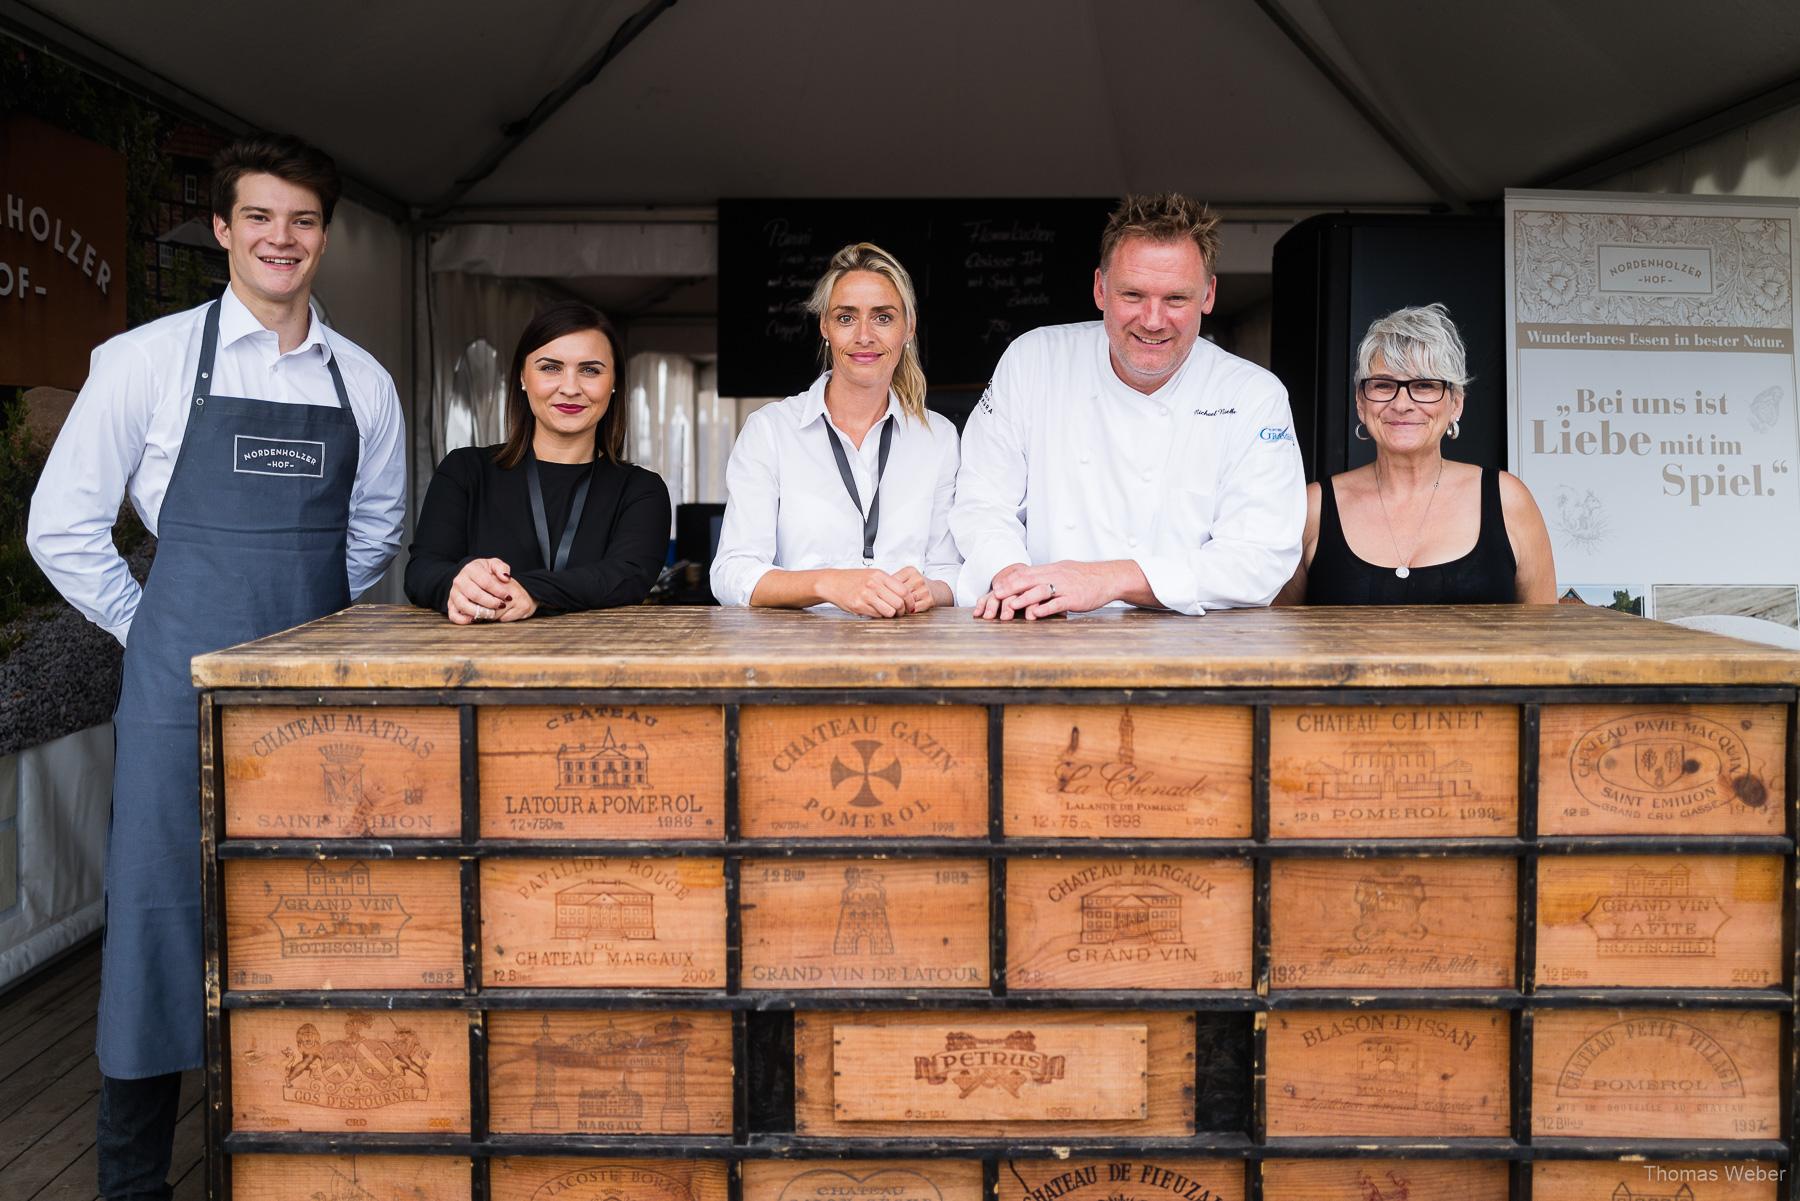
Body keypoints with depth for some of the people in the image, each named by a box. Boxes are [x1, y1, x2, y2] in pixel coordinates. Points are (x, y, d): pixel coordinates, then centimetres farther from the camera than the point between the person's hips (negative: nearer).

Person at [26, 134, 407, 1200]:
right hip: (184, 685, -3)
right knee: (160, 918, 1)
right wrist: (155, 631, 3)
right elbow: (63, 526, 3)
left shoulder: (364, 383, 8)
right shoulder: (150, 360, -1)